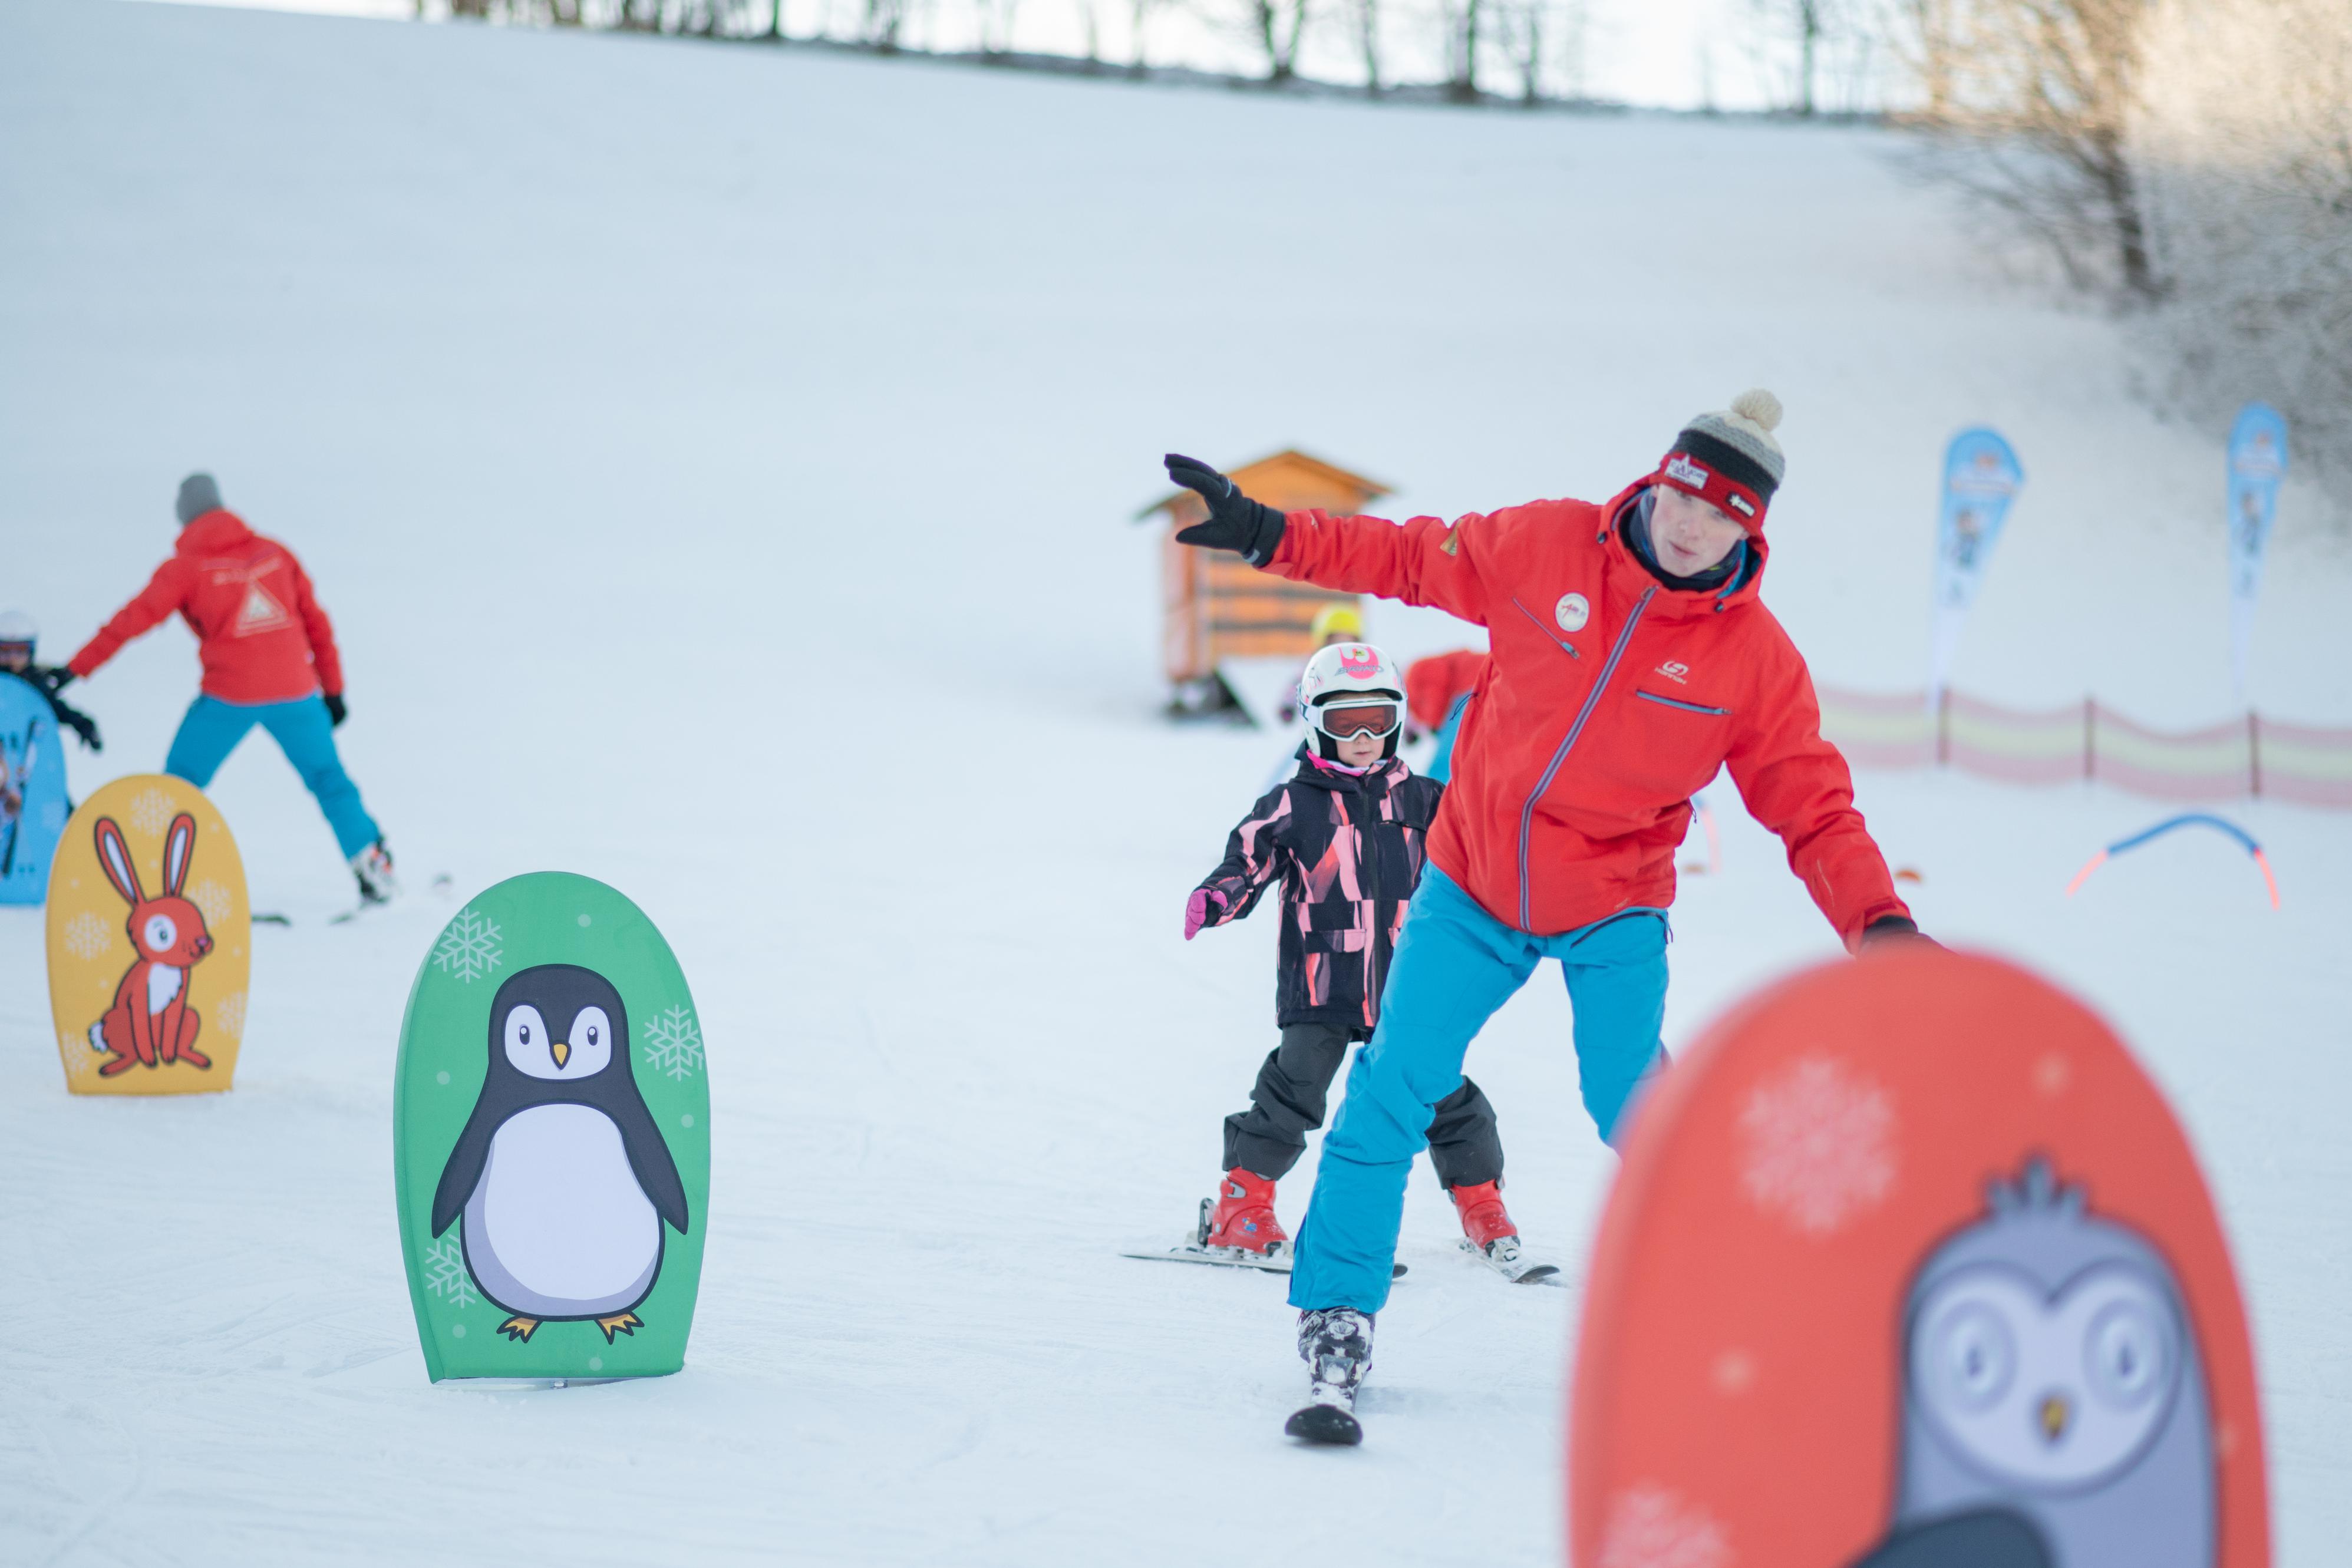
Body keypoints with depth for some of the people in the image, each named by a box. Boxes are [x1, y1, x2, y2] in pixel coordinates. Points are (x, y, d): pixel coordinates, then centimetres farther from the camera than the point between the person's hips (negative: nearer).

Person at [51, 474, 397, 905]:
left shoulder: (186, 567, 0)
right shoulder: (275, 553, 10)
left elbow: (132, 620, -4)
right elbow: (316, 622, 13)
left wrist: (74, 670, -2)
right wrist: (333, 688, 20)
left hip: (230, 696, -3)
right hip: (295, 691, 3)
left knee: (181, 780, 11)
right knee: (328, 779, 16)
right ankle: (376, 870, 14)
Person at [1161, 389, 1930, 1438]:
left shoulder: (1755, 659, -9)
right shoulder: (1545, 546, -9)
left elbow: (1814, 810, -5)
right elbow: (1415, 560, 6)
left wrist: (1879, 924, -17)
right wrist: (1270, 536, 2)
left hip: (1613, 913, -1)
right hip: (1473, 887, 1)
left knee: (1632, 1110, -17)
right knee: (1390, 1093, -9)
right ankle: (1336, 1331, 1)